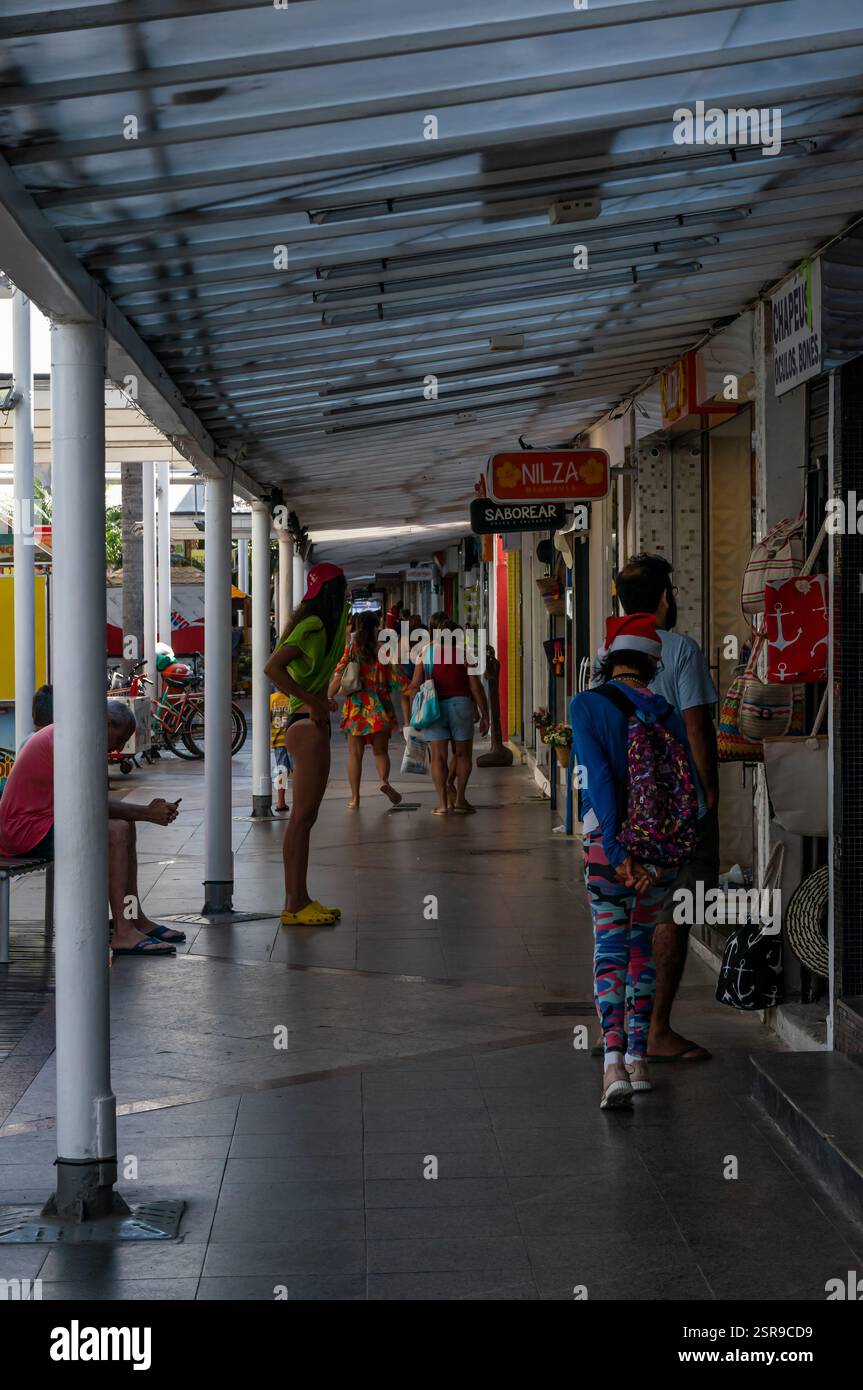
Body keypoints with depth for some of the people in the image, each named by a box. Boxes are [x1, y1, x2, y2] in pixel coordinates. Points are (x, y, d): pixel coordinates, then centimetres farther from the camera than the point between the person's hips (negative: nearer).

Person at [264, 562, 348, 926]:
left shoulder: (321, 625, 16)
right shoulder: (313, 626, -13)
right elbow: (272, 667, -25)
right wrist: (313, 702, -22)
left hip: (311, 726, 11)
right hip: (307, 727, -11)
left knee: (305, 817, 12)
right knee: (302, 817, -9)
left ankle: (300, 900, 16)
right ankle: (294, 904, -8)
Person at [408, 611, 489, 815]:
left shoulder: (425, 654, 2)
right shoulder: (463, 654, -1)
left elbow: (415, 686, 0)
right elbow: (476, 687, -3)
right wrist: (484, 715, 3)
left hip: (434, 707, 1)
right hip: (461, 704, -1)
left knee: (438, 756, 3)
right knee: (463, 754, 13)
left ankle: (443, 802, -1)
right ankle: (459, 799, 10)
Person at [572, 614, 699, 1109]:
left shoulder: (587, 706, -7)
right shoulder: (668, 714, 4)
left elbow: (599, 777, -16)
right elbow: (691, 787, -3)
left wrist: (618, 853, -18)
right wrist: (656, 864, -8)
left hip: (611, 846, -3)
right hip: (663, 852, 3)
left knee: (610, 951, 0)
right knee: (642, 946, 18)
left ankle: (614, 1062, -16)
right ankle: (638, 1058, 19)